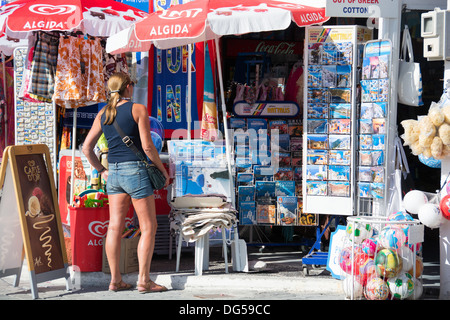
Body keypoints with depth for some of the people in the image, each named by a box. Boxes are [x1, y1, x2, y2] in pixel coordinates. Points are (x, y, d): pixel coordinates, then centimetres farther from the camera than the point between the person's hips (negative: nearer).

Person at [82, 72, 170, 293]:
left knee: (115, 227, 7)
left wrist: (101, 170, 19)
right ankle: (144, 280, -2)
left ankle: (115, 280, 9)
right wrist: (162, 169, 0)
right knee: (148, 227, 1)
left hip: (113, 173, 6)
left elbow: (87, 148, 10)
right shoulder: (138, 109, -7)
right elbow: (147, 146, -11)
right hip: (135, 170, -6)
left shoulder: (103, 113, 9)